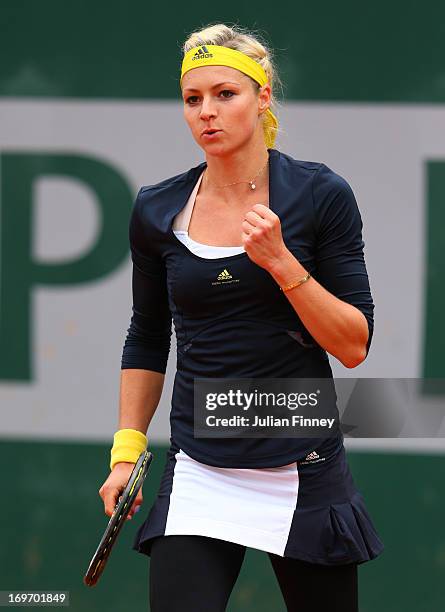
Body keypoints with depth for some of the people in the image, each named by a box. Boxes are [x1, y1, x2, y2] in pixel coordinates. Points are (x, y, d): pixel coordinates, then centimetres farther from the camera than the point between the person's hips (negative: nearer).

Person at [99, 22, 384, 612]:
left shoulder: (321, 194, -4)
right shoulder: (156, 210, 4)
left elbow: (354, 345, -6)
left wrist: (280, 259, -17)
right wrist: (127, 451, 10)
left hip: (304, 470, -1)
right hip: (198, 471, 2)